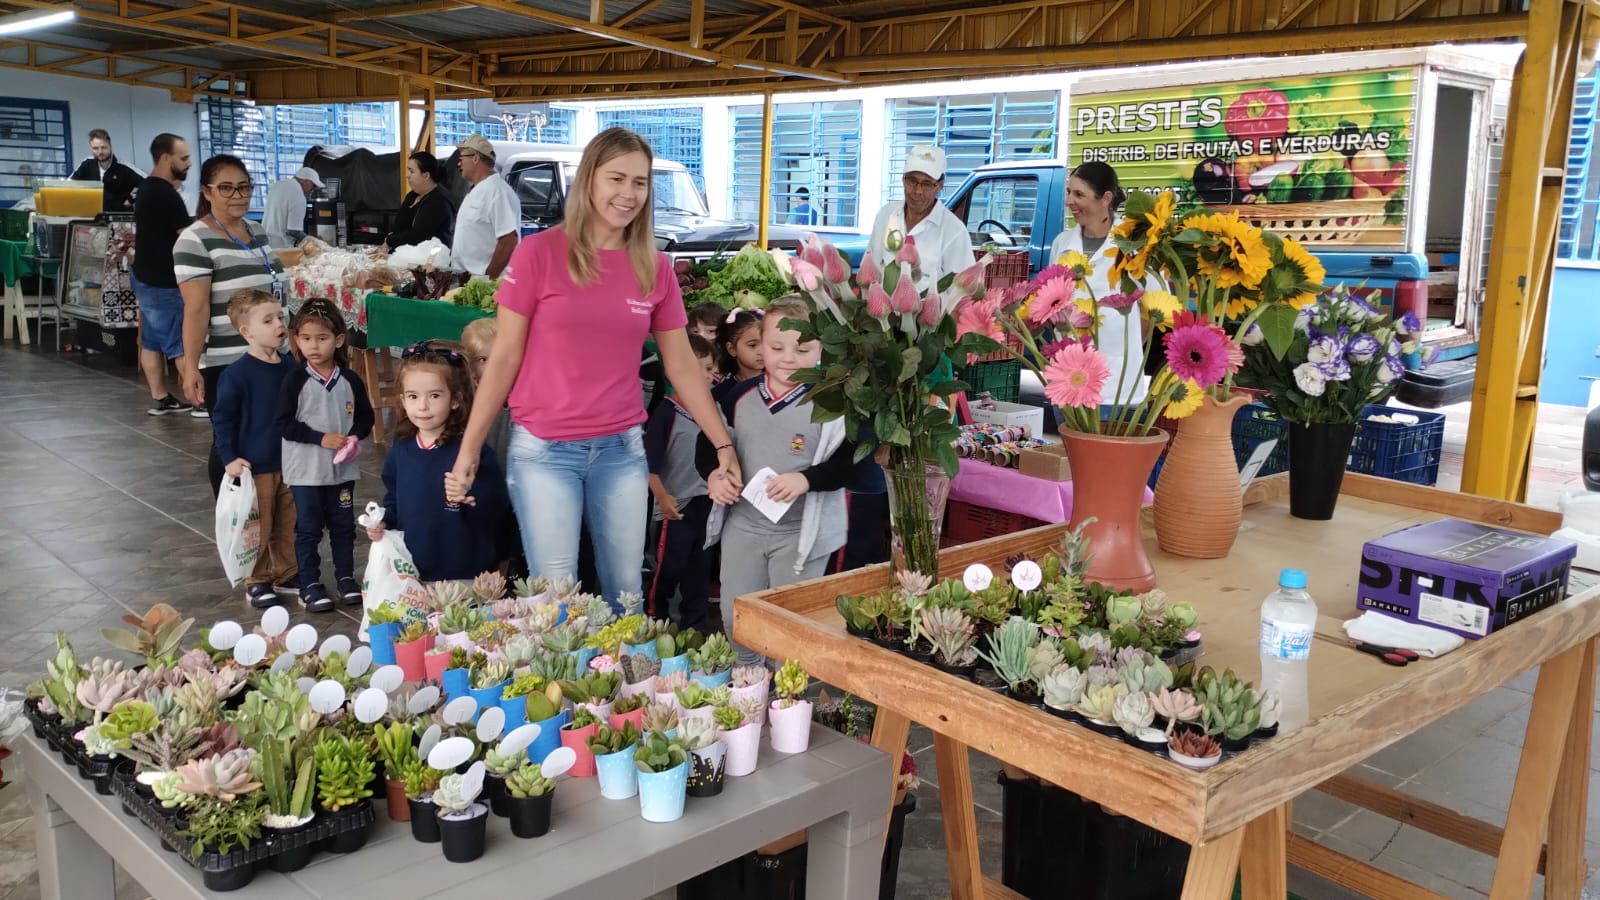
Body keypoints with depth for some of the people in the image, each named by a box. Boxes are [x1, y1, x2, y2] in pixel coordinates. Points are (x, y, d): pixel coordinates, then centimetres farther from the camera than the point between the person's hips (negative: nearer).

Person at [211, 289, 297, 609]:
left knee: (290, 524, 15)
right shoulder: (237, 374, -14)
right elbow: (222, 417, -10)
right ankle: (257, 582, 19)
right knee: (259, 527, 5)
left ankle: (288, 572, 31)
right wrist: (230, 457, -15)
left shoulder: (290, 366, 2)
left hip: (290, 463, 5)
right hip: (255, 466, -5)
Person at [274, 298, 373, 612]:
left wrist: (353, 437, -11)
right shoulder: (295, 380, -10)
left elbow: (365, 417, 8)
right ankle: (310, 584, 16)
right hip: (306, 469, -3)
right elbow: (284, 424, -11)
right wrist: (321, 438, -18)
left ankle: (346, 577, 27)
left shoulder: (350, 381, -2)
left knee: (343, 525, 13)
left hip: (343, 468, 3)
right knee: (308, 528, 6)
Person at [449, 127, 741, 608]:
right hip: (543, 450, -3)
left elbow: (681, 364, 8)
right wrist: (469, 447, -3)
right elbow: (504, 358, -3)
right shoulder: (539, 252, -7)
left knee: (626, 594, 11)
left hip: (623, 449, 3)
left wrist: (723, 444, 5)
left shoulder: (655, 267, 3)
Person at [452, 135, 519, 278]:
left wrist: (488, 278, -20)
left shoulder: (497, 191, -15)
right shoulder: (477, 190, 16)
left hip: (484, 282, -9)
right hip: (466, 279, 9)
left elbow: (508, 241, -21)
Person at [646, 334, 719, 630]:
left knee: (700, 574, 14)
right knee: (668, 571, 6)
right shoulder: (666, 412, -11)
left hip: (708, 504, 5)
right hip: (678, 506, -5)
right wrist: (662, 497, -20)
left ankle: (694, 630, 25)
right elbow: (649, 462, -13)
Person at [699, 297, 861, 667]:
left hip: (802, 531, -4)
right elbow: (709, 444, 12)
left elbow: (849, 463, -14)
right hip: (743, 525, 5)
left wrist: (806, 479, -28)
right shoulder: (741, 397, 0)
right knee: (735, 618, 15)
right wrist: (714, 475, -8)